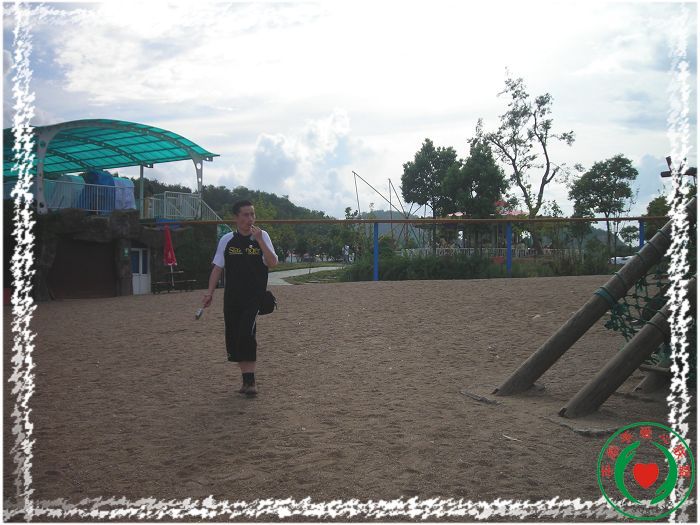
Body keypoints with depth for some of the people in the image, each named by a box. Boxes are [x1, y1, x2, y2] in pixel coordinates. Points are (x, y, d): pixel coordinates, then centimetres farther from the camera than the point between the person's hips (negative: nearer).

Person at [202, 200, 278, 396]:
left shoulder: (262, 236, 1)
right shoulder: (227, 240, 6)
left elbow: (273, 263, -10)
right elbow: (218, 267, 9)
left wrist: (259, 240, -18)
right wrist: (210, 292, 1)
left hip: (254, 297, -3)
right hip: (231, 297, 3)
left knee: (246, 335, -18)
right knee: (233, 338, 5)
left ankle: (250, 381, -10)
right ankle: (247, 380, 20)